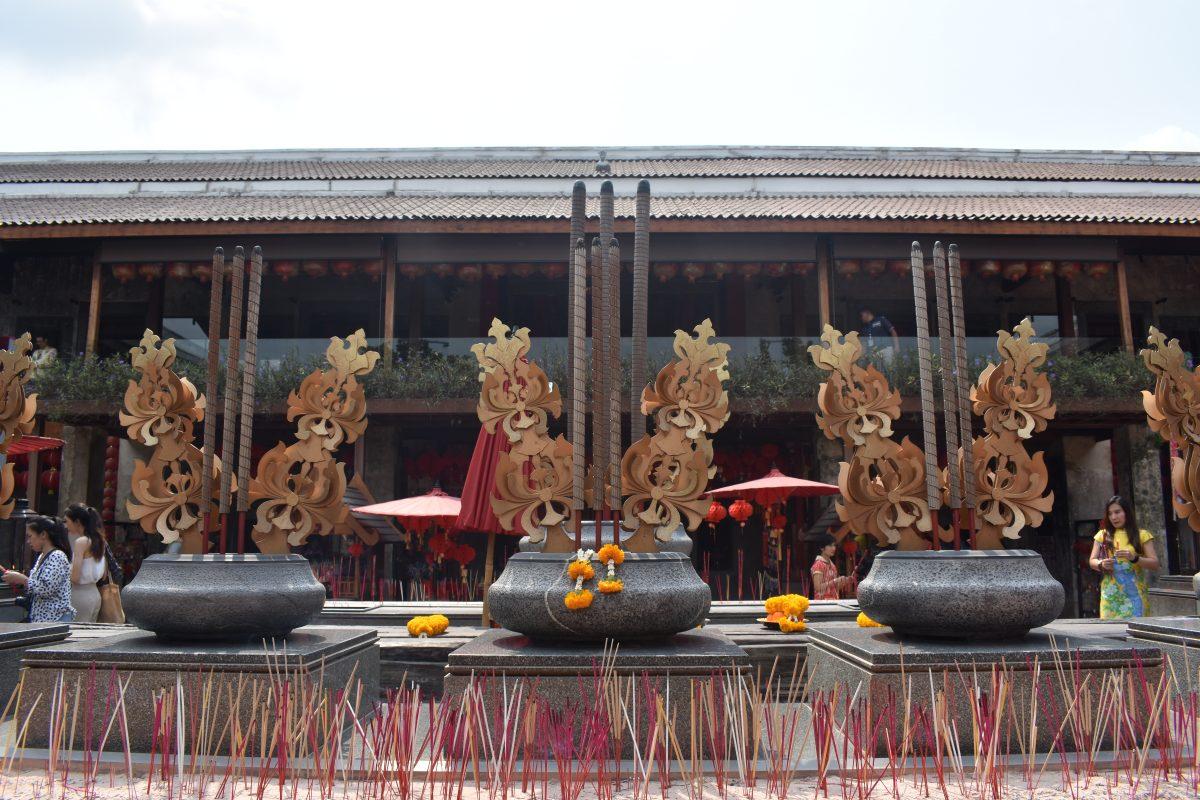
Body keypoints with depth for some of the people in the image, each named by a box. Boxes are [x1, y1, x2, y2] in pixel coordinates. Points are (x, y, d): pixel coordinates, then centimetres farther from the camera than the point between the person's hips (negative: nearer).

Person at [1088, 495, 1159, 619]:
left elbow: (1155, 563, 1)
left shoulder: (1141, 535, 6)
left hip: (1134, 594, -1)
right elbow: (1092, 561, 12)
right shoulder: (1103, 535, 11)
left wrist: (1134, 558, -16)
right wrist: (1101, 564, -10)